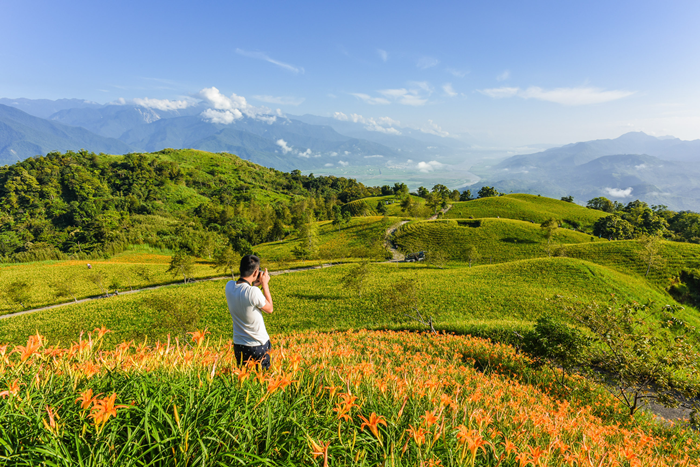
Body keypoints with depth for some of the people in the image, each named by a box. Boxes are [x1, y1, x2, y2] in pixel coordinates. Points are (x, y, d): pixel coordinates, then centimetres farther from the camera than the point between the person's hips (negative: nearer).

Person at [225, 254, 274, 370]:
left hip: (238, 346, 6)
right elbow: (269, 308, -8)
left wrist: (254, 284, 11)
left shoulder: (229, 286, -7)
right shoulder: (253, 292, -27)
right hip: (258, 346, -6)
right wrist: (265, 284, -4)